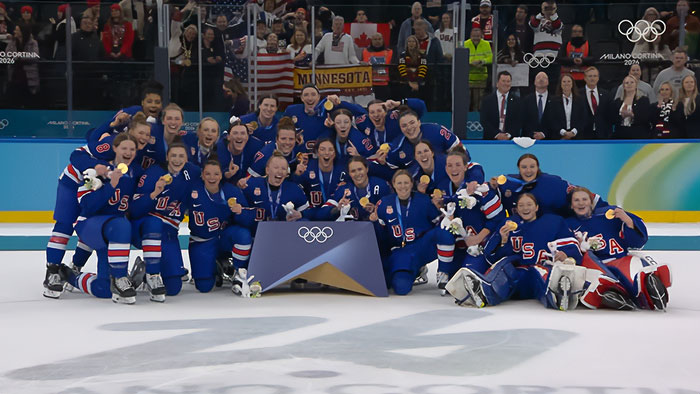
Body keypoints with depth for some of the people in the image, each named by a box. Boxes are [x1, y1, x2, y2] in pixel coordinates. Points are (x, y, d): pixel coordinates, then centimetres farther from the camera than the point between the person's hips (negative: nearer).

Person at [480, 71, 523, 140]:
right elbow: (483, 120, -2)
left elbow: (519, 121, 2)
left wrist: (509, 135, -12)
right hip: (491, 139, -1)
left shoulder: (516, 100, 8)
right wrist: (497, 134, -12)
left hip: (511, 139, 1)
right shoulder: (487, 100, 5)